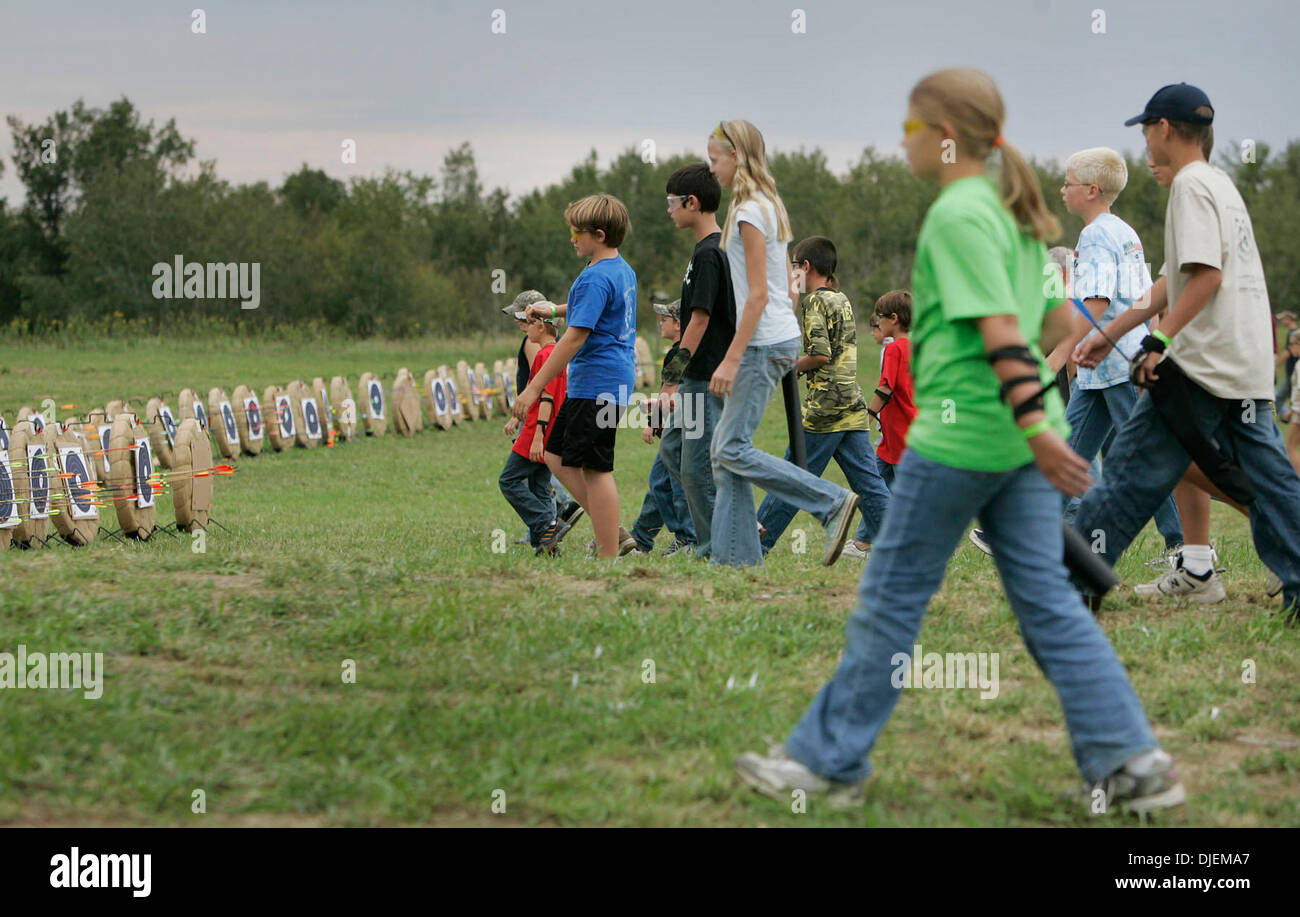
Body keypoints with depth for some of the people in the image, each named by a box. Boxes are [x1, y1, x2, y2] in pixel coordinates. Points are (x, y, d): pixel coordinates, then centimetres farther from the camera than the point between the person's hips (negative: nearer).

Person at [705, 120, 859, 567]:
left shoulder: (750, 212, -14)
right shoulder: (768, 206, 16)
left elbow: (758, 295, -19)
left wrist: (731, 359, -19)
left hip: (763, 343, -10)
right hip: (781, 338, 10)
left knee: (733, 448, -9)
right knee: (723, 449, 9)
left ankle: (833, 503, -12)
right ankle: (735, 552, 9)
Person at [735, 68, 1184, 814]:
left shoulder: (958, 214, -13)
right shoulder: (1014, 211, 14)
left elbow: (1000, 329, -21)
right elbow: (1054, 323, 19)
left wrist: (1033, 422, -27)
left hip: (960, 437, -8)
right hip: (1018, 439, 8)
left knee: (892, 598, 2)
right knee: (1048, 600, 8)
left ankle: (830, 760, 12)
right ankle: (1132, 761, 3)